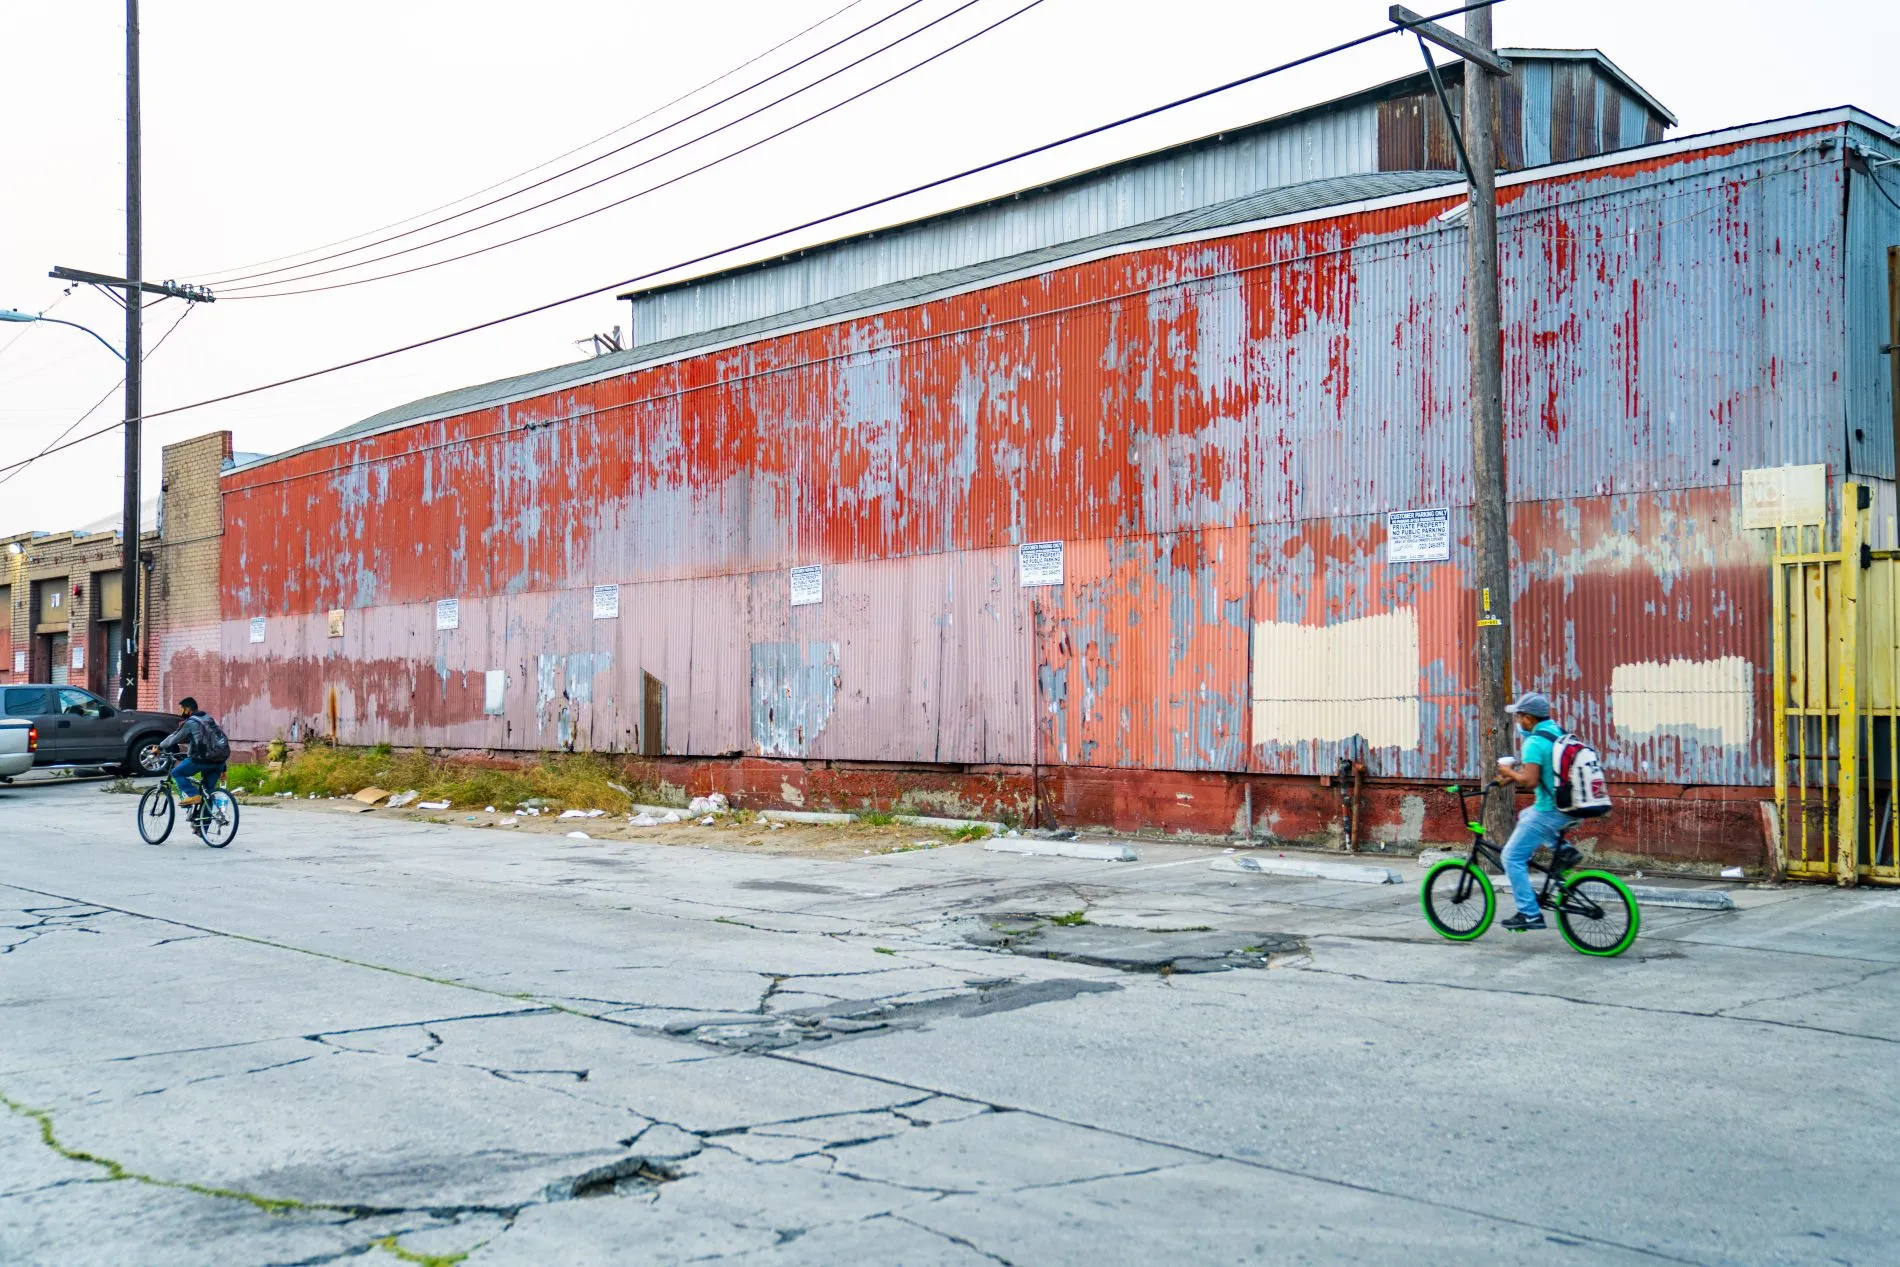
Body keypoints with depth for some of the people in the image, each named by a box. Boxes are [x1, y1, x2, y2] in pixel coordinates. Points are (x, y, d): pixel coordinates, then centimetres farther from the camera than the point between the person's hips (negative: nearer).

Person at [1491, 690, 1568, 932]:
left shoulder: (1534, 742, -18)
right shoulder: (1559, 733, 9)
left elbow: (1530, 780, -26)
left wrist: (1509, 772, -8)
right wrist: (1515, 774, 16)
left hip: (1549, 811, -9)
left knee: (1512, 857, 1)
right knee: (1525, 816, 35)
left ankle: (1529, 914, -2)